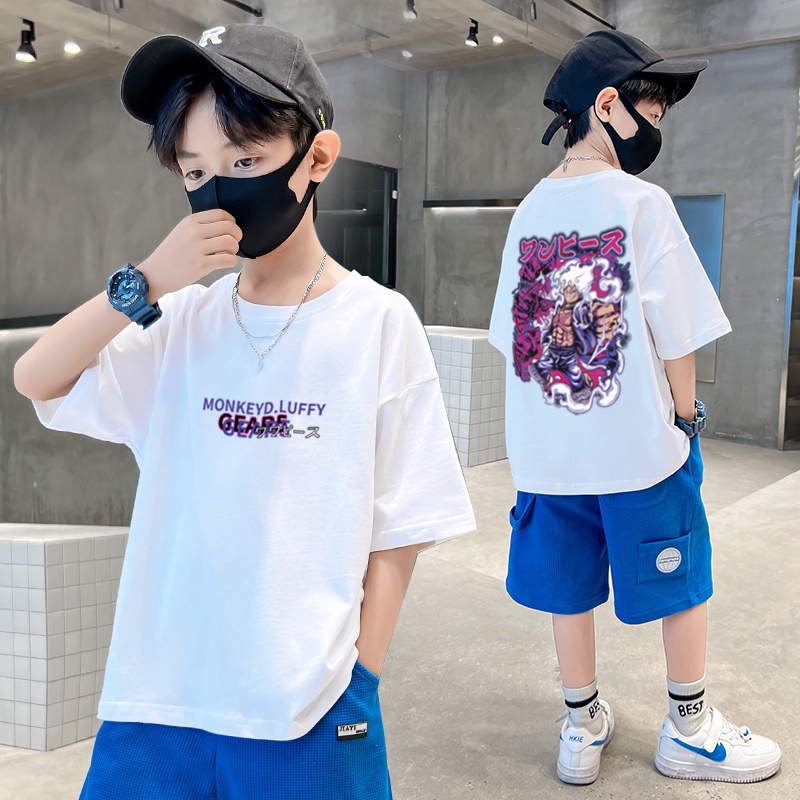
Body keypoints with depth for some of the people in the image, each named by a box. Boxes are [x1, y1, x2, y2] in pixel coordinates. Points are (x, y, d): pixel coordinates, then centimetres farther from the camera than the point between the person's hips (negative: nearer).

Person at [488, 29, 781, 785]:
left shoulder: (529, 209, 4)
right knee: (681, 579, 15)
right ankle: (688, 730, 31)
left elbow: (514, 333, 6)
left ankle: (582, 728, 31)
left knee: (570, 587, 15)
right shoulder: (642, 203, -11)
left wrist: (551, 421, 13)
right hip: (638, 444, -4)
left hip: (545, 450, 5)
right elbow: (675, 334, -10)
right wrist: (685, 416, 4)